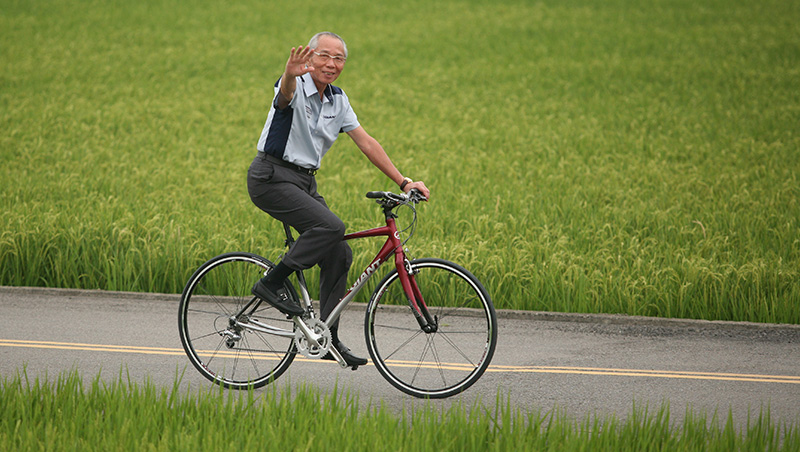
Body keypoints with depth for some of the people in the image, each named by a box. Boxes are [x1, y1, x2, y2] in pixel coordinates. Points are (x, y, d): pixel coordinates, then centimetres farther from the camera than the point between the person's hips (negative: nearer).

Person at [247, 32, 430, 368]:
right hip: (272, 177, -8)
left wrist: (403, 182, 6)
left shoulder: (338, 100, 8)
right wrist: (290, 75, -66)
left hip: (305, 182, 8)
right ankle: (272, 283, -15)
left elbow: (366, 142, 11)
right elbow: (285, 95, -41)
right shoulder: (296, 89, -15)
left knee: (339, 255, 1)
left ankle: (327, 338, 9)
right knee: (331, 226, -27)